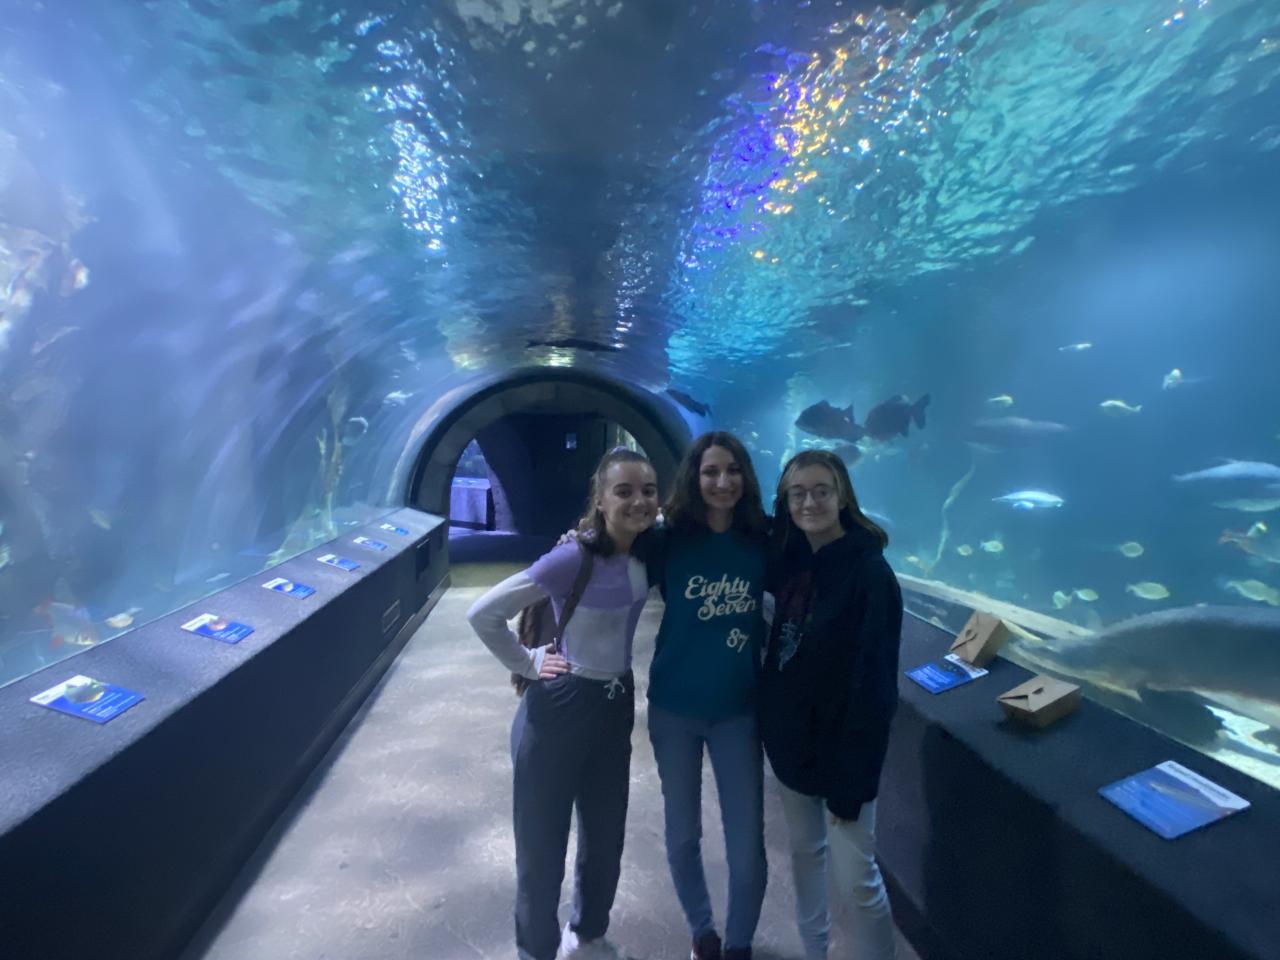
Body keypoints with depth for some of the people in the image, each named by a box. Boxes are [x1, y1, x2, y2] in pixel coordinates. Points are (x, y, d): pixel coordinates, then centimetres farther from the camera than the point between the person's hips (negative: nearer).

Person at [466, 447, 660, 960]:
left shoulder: (645, 552, -6)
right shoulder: (575, 558, -25)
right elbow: (483, 613, -21)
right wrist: (528, 664, -12)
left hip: (616, 706, 6)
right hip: (558, 710, -6)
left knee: (606, 837, 23)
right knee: (543, 846, 13)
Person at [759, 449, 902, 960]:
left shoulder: (869, 572, -18)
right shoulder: (789, 559, -1)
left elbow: (874, 682, -18)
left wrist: (853, 775, -16)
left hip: (841, 744, -5)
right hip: (788, 735, 6)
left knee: (855, 876, 6)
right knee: (805, 849, 21)